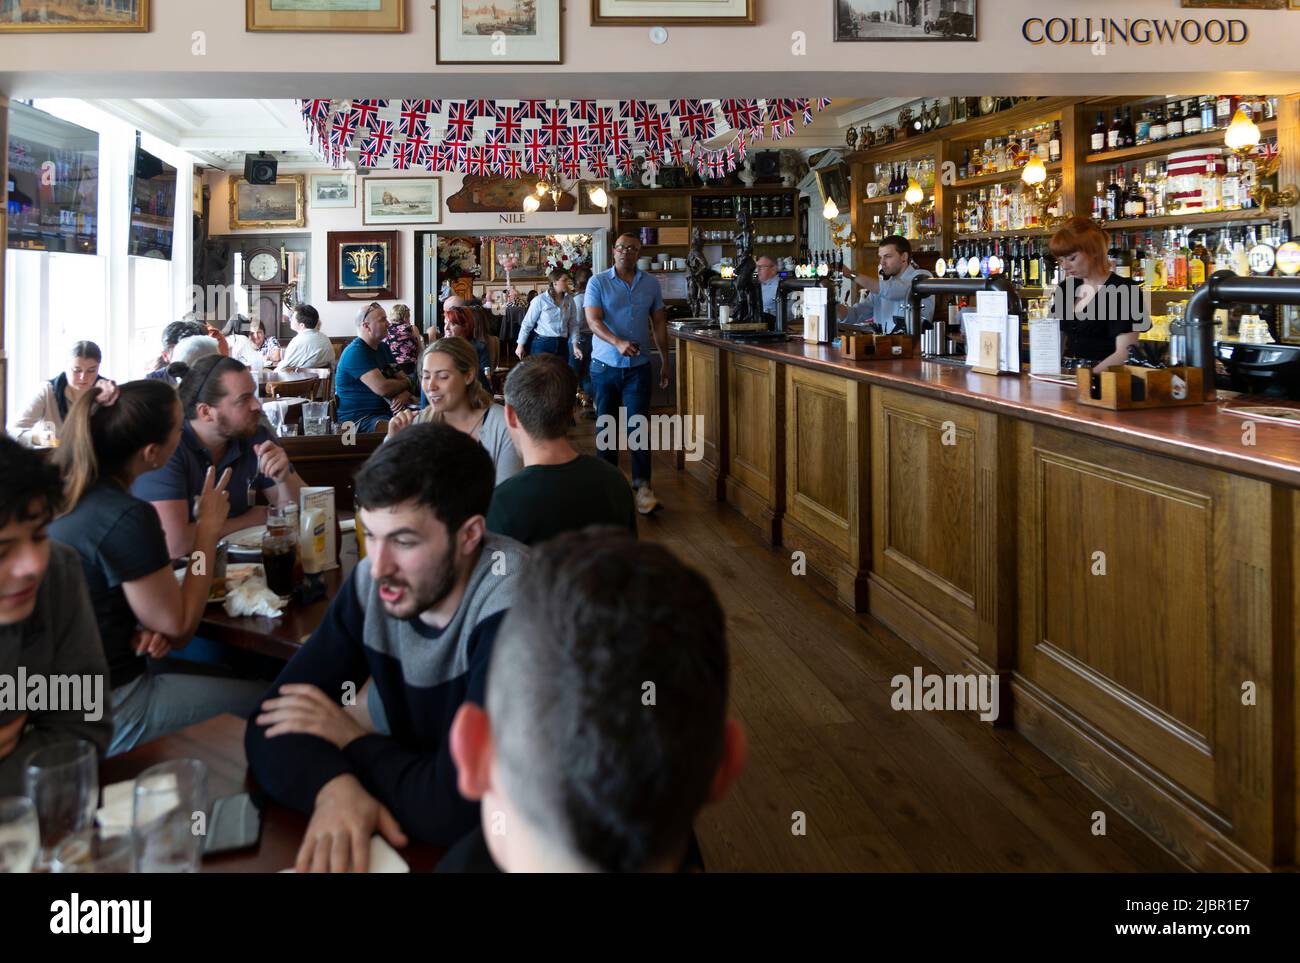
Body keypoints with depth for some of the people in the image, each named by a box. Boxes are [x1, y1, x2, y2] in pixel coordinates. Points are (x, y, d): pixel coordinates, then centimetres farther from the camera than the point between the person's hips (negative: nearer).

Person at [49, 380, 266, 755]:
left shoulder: (64, 491, 0)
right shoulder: (127, 519, -27)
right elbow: (179, 626, -15)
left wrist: (148, 628, -5)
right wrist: (208, 528, -9)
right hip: (111, 710, -9)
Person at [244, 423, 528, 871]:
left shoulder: (516, 609, -23)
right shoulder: (371, 584, -6)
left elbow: (456, 804, -27)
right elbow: (270, 728, -4)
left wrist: (354, 740, -11)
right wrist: (335, 786, -24)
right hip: (413, 836, 4)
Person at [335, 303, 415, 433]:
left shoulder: (383, 348, 19)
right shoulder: (355, 352, -12)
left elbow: (402, 378, 18)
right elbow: (382, 388, -22)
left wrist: (405, 393, -8)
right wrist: (405, 385, 0)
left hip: (384, 411, 9)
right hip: (357, 418, -9)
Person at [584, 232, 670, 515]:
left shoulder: (651, 285, 7)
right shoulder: (597, 283, -2)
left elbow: (659, 325, 12)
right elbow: (594, 321, -13)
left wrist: (666, 363, 10)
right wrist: (618, 343, -30)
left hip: (638, 366, 1)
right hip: (605, 365, -1)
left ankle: (642, 485, -6)